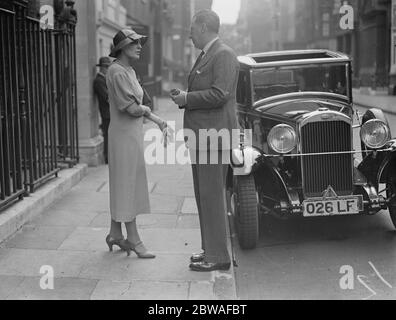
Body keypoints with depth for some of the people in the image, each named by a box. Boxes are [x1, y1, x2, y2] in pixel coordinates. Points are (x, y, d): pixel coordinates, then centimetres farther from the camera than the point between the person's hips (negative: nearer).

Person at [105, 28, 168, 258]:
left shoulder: (129, 71, 14)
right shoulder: (117, 72, -16)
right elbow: (131, 107, -21)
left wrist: (156, 120, 4)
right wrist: (147, 110, -1)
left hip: (133, 133, 10)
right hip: (124, 135, -10)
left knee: (124, 186, 14)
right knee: (127, 186, -2)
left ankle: (115, 234, 24)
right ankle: (134, 239, 6)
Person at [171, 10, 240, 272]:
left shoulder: (224, 55, -11)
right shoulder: (204, 56, 20)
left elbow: (219, 94, -22)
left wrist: (187, 99, -13)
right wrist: (184, 96, 8)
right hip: (201, 135, 10)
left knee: (212, 196, -7)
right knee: (204, 195, 14)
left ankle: (218, 257, 0)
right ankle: (211, 249, 24)